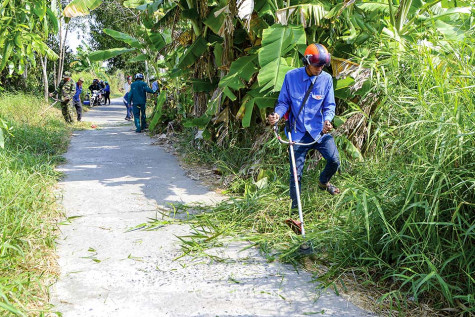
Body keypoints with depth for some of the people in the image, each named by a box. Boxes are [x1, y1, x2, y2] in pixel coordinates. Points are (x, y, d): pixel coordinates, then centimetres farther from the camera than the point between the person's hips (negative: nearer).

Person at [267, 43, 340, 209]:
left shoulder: (326, 79, -2)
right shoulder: (291, 76, -6)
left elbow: (329, 105, 1)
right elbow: (283, 102, 1)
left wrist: (327, 120, -20)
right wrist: (277, 114, -20)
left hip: (319, 130, 2)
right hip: (298, 132, -1)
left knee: (334, 161, -7)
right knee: (296, 172, 1)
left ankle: (323, 182, 29)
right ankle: (295, 207, 21)